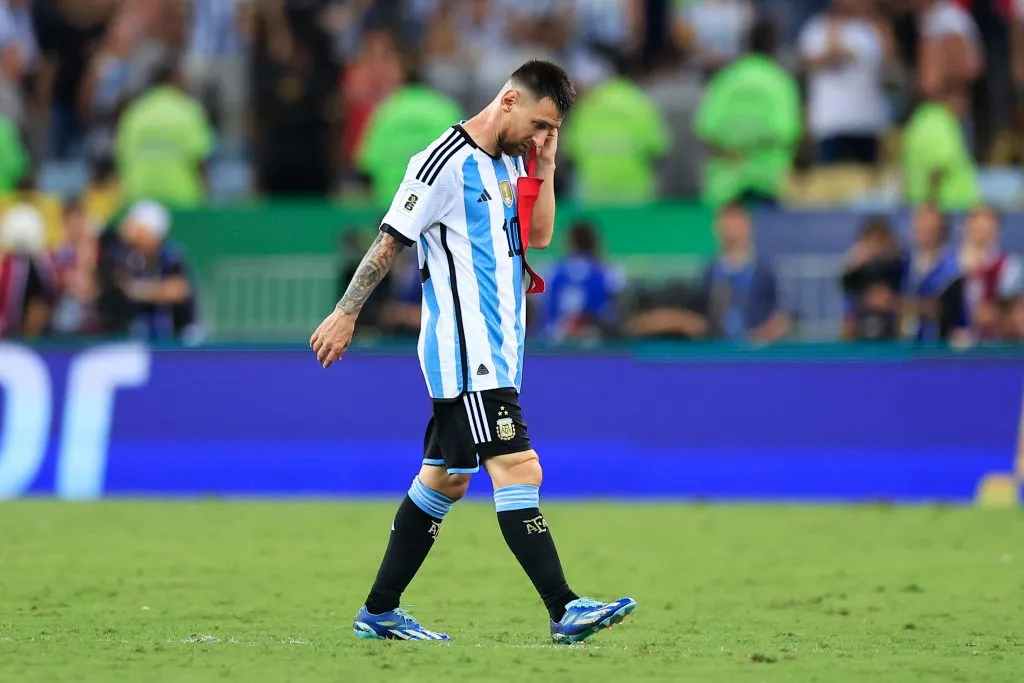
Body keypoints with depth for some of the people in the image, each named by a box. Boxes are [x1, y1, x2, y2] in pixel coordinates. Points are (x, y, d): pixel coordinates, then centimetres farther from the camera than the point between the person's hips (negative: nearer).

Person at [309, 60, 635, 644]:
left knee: (445, 479, 13)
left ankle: (379, 612, 20)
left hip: (496, 353, 10)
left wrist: (545, 168, 6)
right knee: (519, 470, -17)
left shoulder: (512, 163, 14)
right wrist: (346, 314, -6)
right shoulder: (446, 163, -13)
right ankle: (564, 610, -22)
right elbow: (390, 242, -9)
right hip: (466, 353, -10)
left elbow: (540, 235, 18)